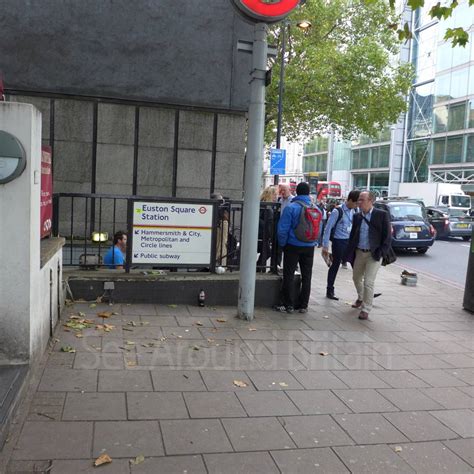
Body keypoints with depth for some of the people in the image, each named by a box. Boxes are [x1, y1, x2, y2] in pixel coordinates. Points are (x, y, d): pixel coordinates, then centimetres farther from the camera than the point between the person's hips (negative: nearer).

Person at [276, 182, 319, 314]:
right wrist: (314, 242, 15)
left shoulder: (291, 207, -13)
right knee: (306, 276, 12)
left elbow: (283, 229, -14)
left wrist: (282, 244, -2)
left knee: (289, 275, 5)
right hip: (309, 247, 4)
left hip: (293, 246, -4)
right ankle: (303, 305, 18)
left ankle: (289, 305, 6)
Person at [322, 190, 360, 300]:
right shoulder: (337, 211, -13)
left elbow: (354, 227, 14)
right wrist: (325, 246, -15)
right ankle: (330, 291, 16)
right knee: (335, 266, 3)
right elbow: (328, 228, -13)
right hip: (339, 242, -6)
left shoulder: (353, 211, 6)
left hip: (350, 241, 6)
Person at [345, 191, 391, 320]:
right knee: (356, 278, 20)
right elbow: (352, 235, 12)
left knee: (368, 283, -8)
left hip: (373, 254, -5)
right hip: (359, 252, 6)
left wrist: (382, 252, -13)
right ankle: (360, 299, 46)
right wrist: (350, 252, 5)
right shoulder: (357, 216, 5)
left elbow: (387, 235, -7)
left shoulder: (382, 215, -8)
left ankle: (365, 310, 5)